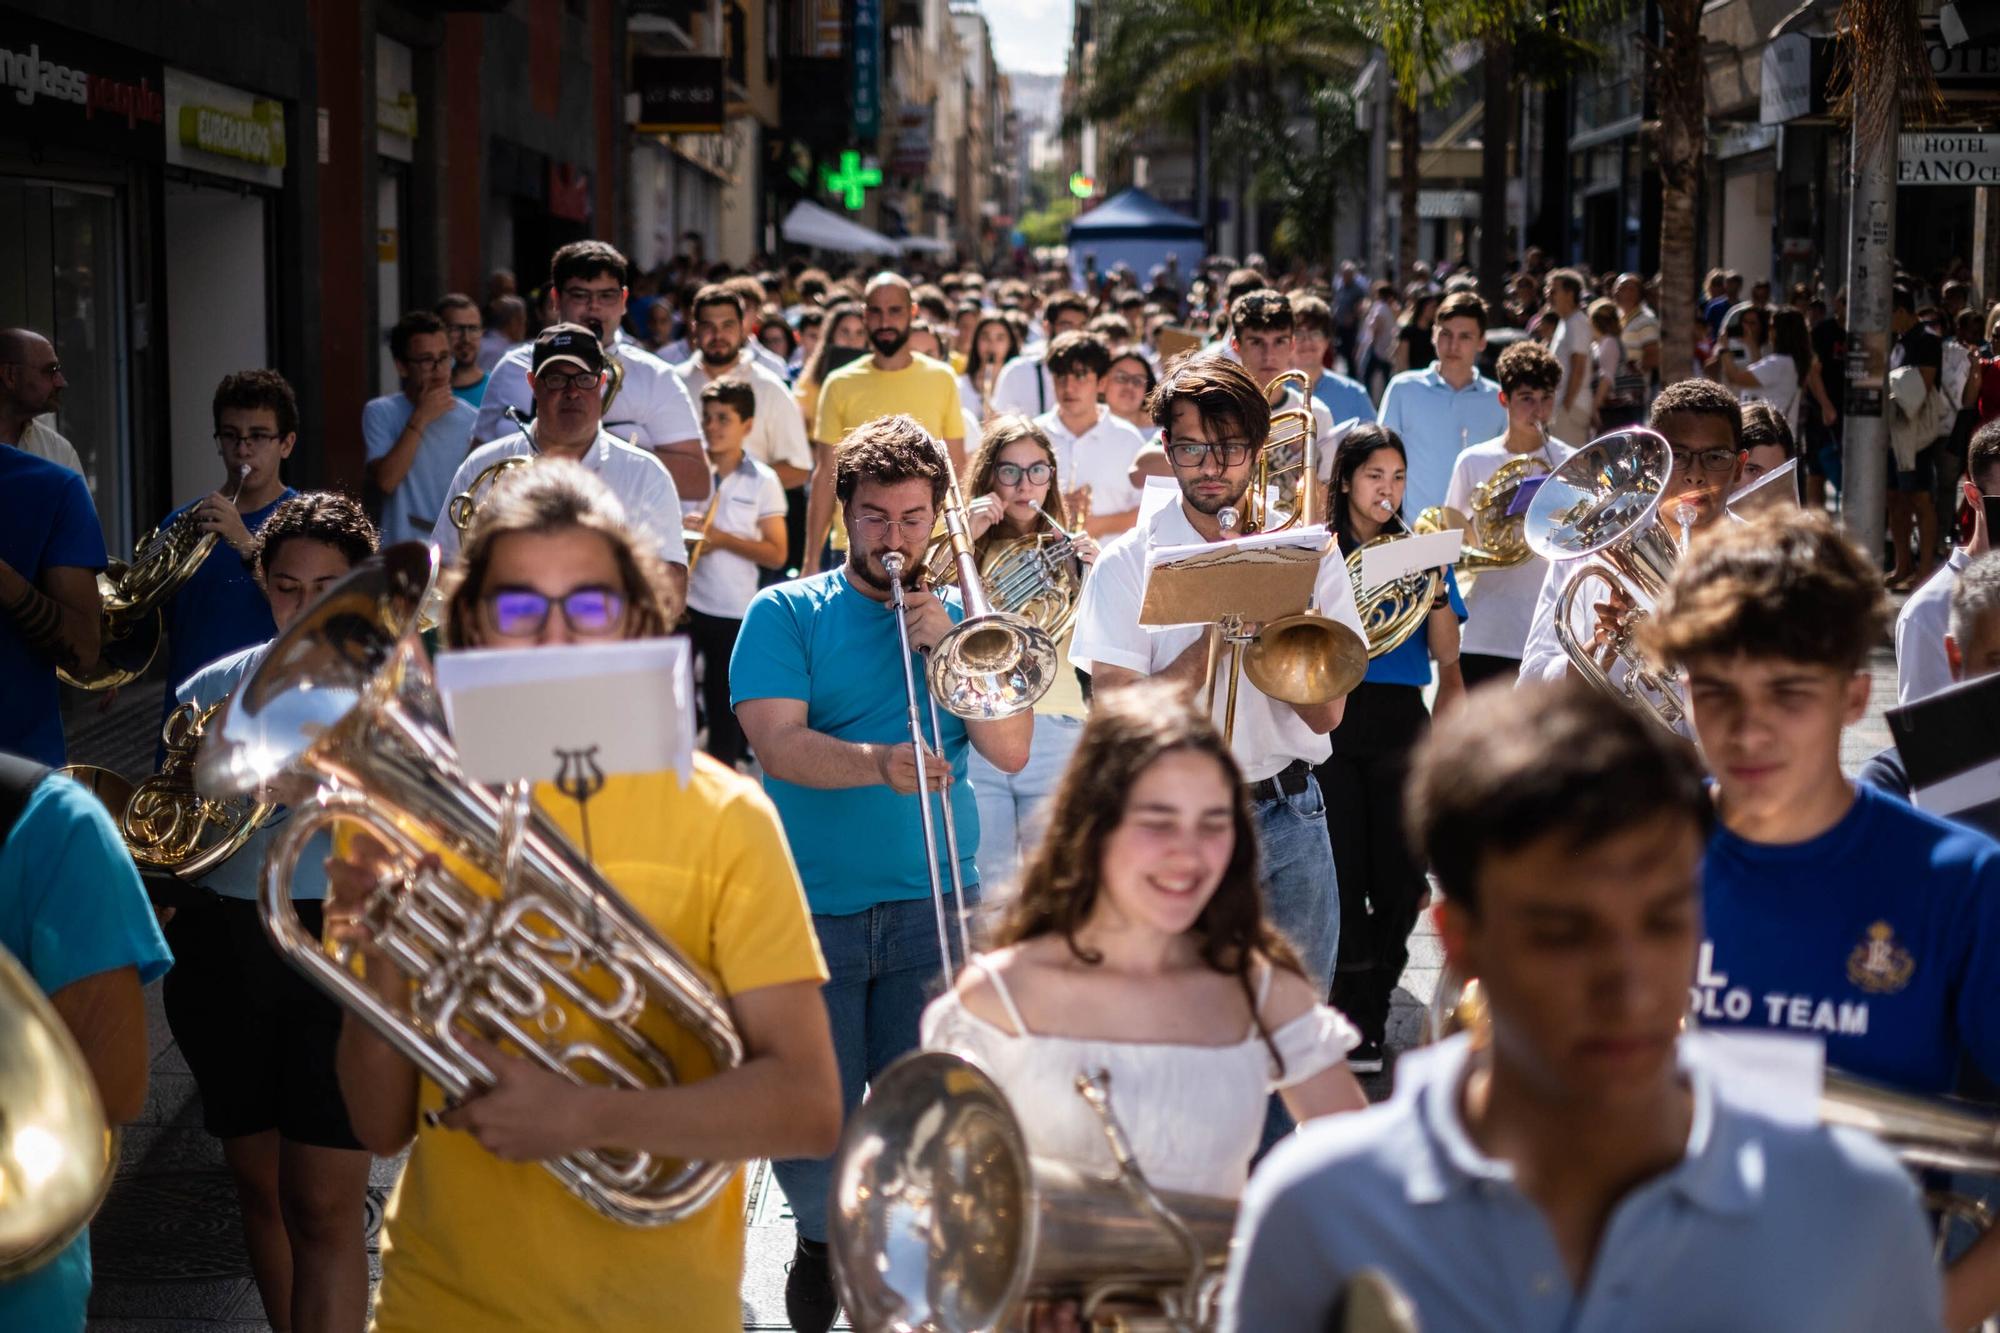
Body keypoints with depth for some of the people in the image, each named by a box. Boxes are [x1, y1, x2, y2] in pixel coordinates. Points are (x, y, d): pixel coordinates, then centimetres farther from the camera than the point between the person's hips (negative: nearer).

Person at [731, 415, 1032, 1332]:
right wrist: (878, 762, -28)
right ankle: (822, 1236, 30)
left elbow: (1011, 751, 1)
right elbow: (778, 744, -11)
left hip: (933, 906, 1)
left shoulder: (962, 618, 11)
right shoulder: (786, 614, 3)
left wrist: (949, 644, -8)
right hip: (811, 909, -1)